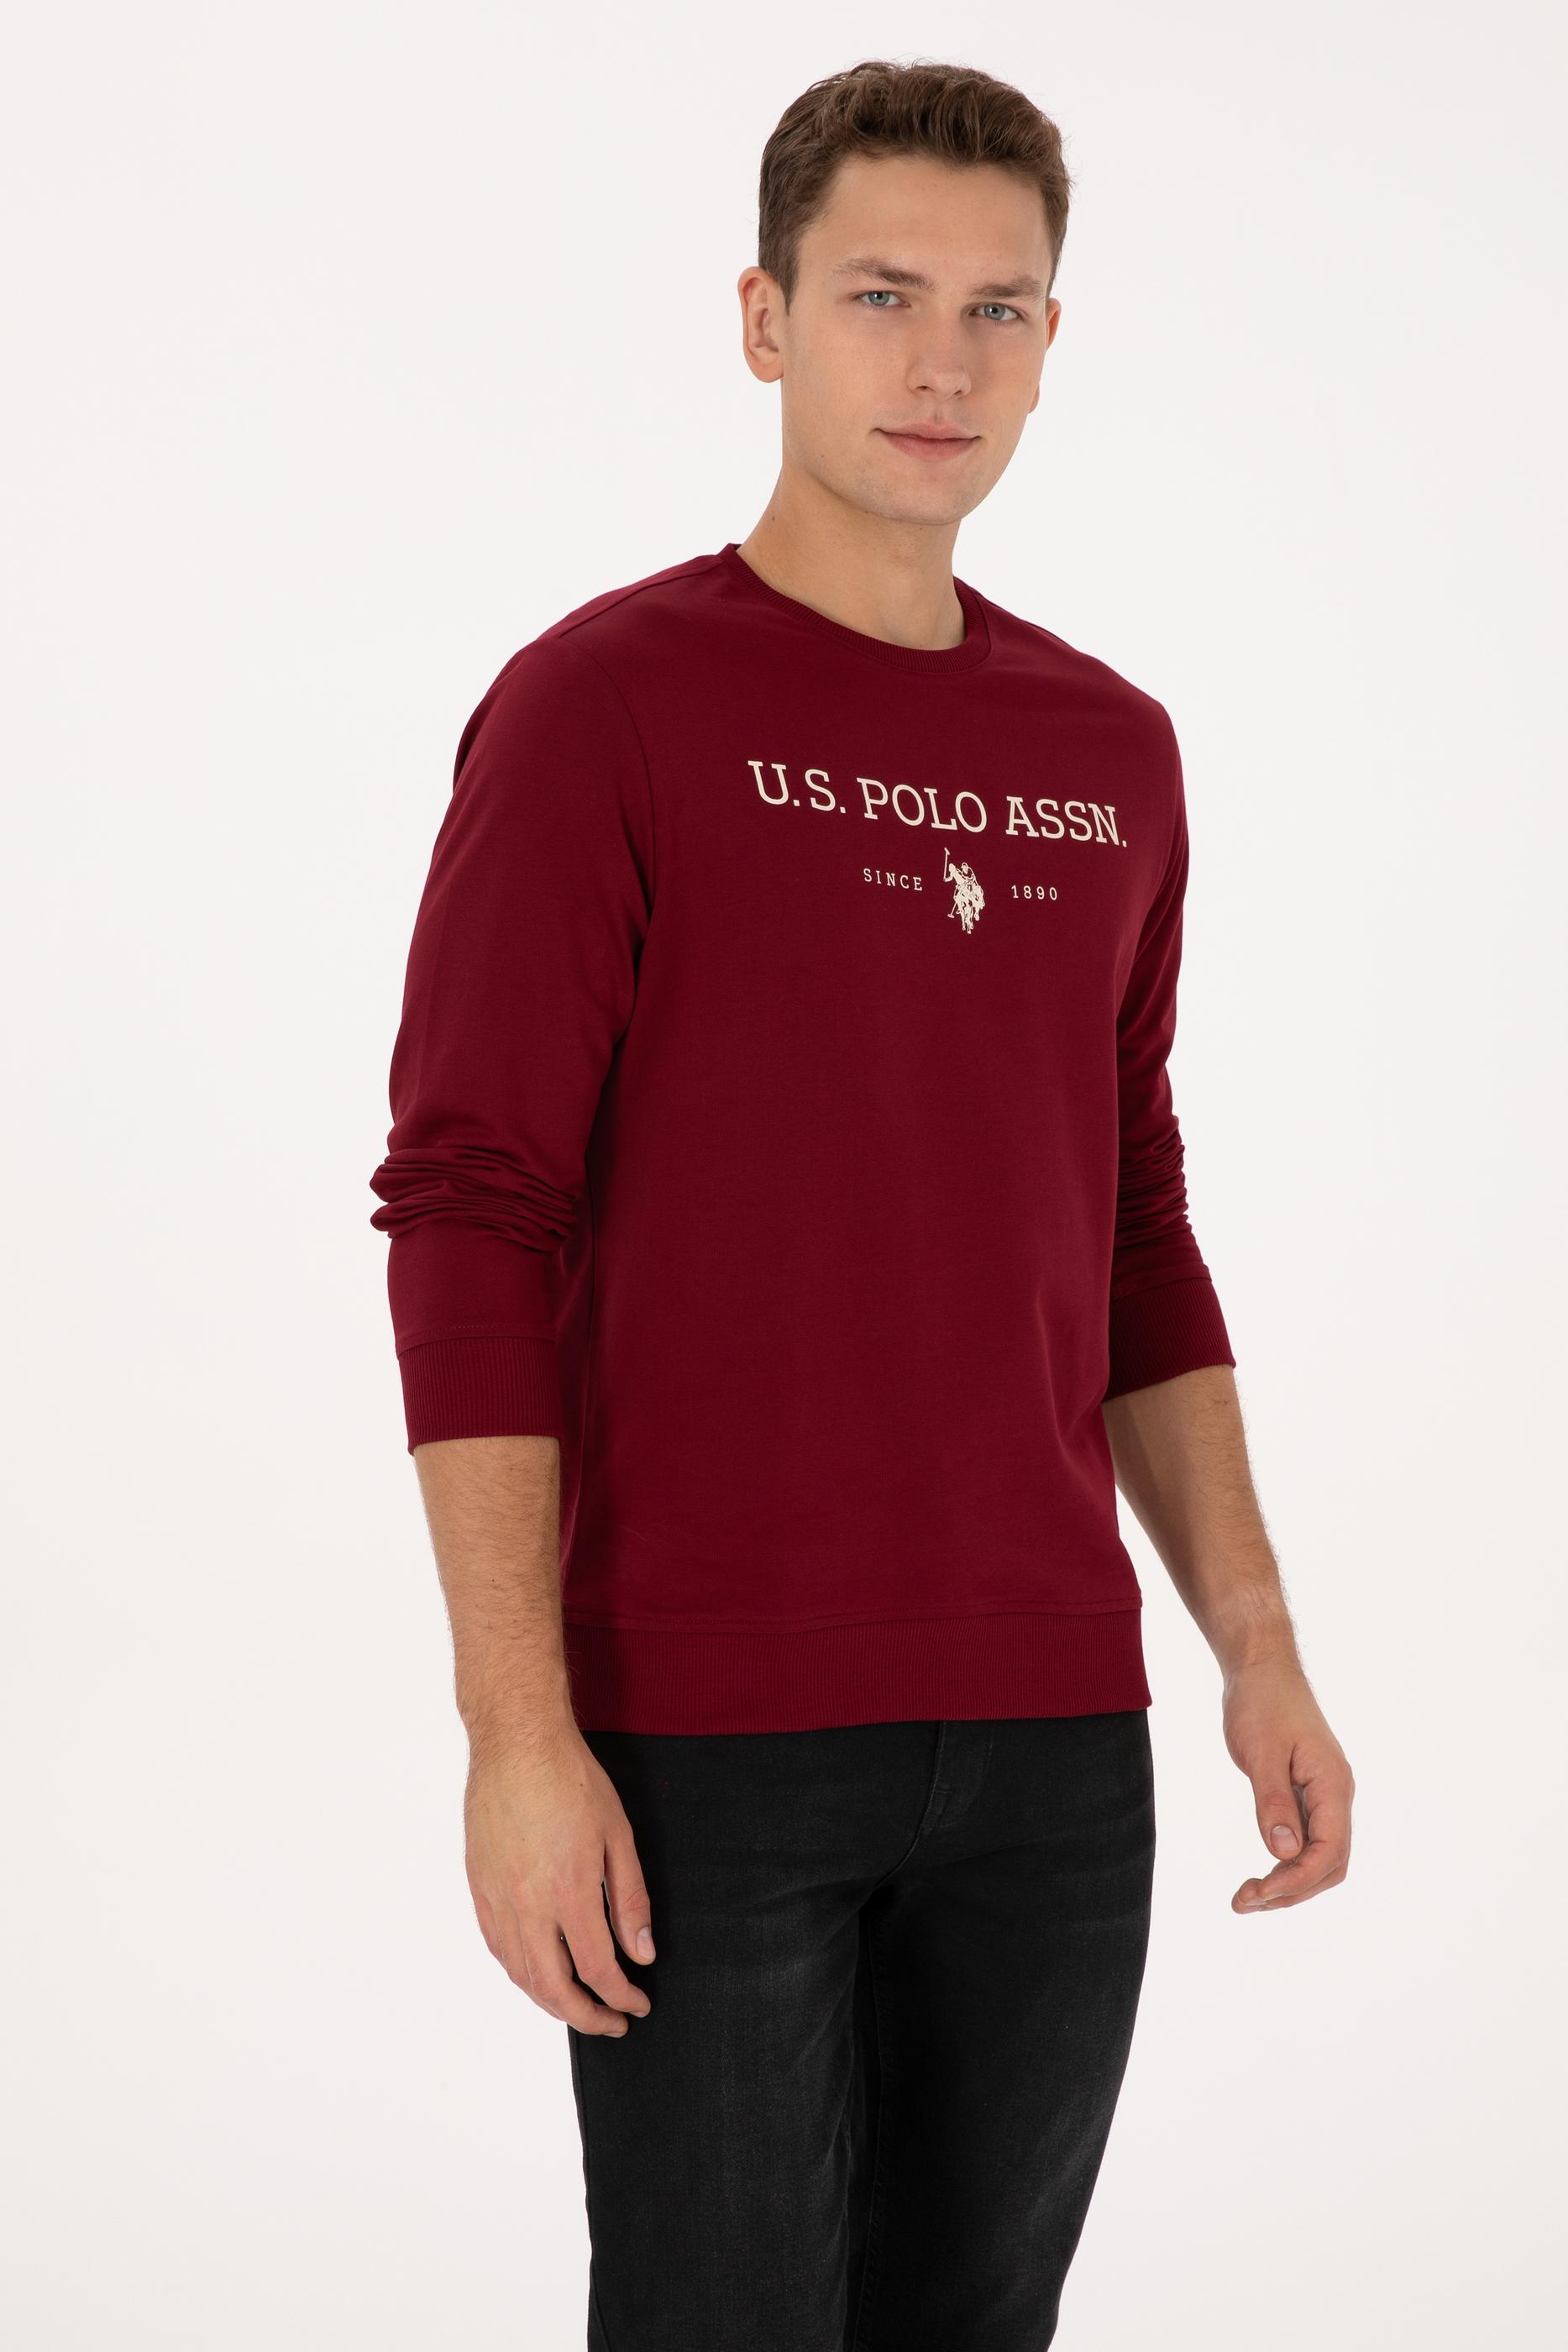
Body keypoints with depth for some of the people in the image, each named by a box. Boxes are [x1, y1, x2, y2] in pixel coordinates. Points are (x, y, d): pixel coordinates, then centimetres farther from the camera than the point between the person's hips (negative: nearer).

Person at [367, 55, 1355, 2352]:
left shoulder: (1112, 750, 11)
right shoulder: (603, 704, -6)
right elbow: (469, 1227, -10)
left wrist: (1258, 1644, 12)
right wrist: (520, 1732, -15)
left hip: (1052, 1729, 6)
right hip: (706, 1736, -5)